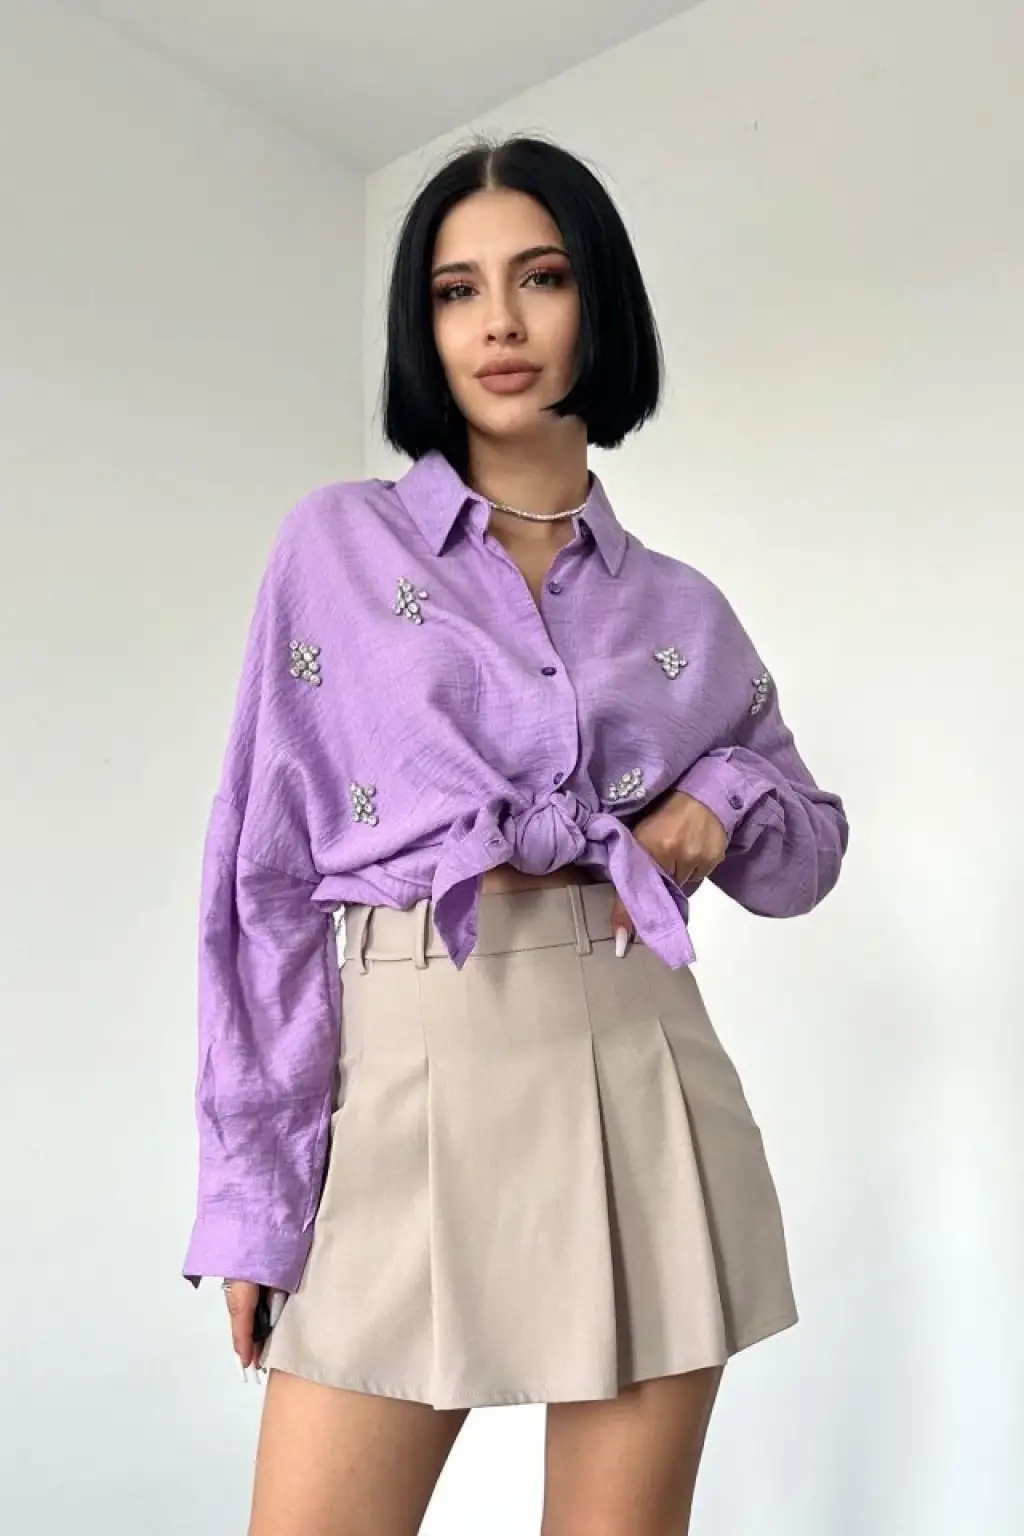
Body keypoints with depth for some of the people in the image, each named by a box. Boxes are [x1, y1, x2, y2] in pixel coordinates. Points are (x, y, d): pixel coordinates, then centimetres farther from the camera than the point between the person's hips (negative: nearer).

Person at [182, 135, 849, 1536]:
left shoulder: (680, 609, 9)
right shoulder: (338, 543, 3)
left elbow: (815, 840, 20)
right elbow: (267, 874, 1)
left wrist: (727, 806, -4)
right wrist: (249, 1183, -2)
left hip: (639, 1086, 2)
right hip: (408, 1088, -1)